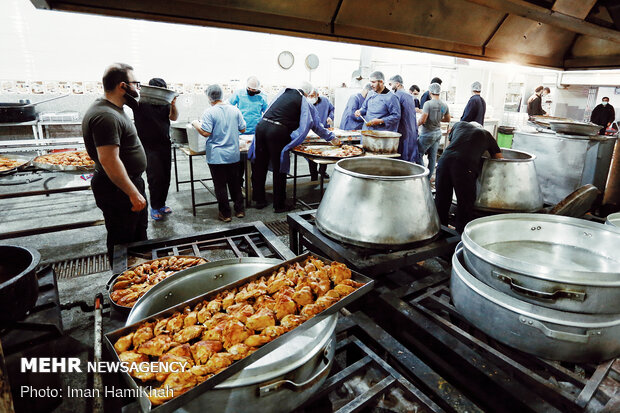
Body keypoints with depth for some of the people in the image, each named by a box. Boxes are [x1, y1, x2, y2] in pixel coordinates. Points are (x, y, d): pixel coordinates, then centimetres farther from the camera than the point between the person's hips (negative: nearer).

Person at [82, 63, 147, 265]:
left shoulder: (114, 110, 11)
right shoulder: (106, 116, -23)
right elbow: (109, 160, -29)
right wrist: (133, 193, -27)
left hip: (130, 183, 11)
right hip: (118, 189, -11)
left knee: (139, 234, 23)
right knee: (123, 241, 3)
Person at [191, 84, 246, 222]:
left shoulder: (209, 112, -11)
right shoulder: (235, 110, 1)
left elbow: (205, 133, -16)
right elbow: (242, 129, 6)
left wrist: (196, 124, 1)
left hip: (216, 156, -4)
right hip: (233, 155, 4)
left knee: (220, 185, 5)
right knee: (235, 182, 15)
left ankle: (225, 214, 11)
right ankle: (239, 210, 23)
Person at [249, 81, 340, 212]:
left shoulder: (284, 92, 19)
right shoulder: (305, 103, 6)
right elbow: (316, 125, 13)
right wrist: (331, 138, 26)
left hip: (262, 126, 6)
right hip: (277, 133, -5)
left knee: (260, 166, 13)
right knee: (279, 169, 4)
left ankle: (259, 200, 24)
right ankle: (279, 205, 14)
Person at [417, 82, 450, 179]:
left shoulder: (428, 103, -16)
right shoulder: (445, 105, 4)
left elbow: (422, 120, -21)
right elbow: (447, 119, 16)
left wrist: (416, 124, -2)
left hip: (427, 134, -7)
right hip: (438, 133, 7)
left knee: (418, 154, 5)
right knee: (433, 156, 12)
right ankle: (429, 177, 20)